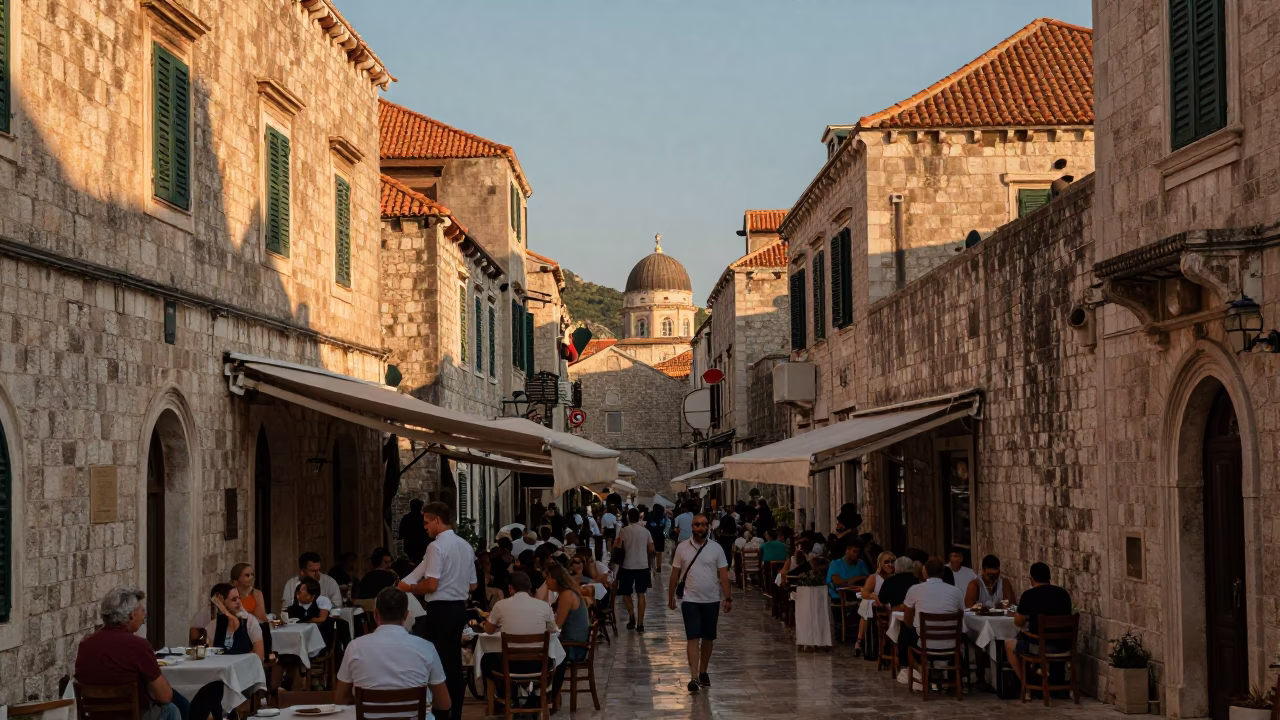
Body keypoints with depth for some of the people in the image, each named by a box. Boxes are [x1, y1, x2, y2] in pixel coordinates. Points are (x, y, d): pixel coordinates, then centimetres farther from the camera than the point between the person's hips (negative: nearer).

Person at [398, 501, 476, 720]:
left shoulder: (437, 546, -15)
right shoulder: (466, 546, 10)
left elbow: (431, 585, -20)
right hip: (459, 608, 8)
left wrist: (410, 588, -5)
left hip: (440, 610, -8)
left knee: (437, 662, -2)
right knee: (454, 663, 13)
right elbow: (472, 585, 15)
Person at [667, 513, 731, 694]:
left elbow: (723, 575, -1)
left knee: (708, 638, 10)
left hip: (712, 600, 1)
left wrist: (727, 597, -7)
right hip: (690, 600, -1)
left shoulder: (716, 548, -1)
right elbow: (674, 575, 6)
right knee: (693, 638, -9)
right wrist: (671, 597, 7)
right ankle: (694, 677, -13)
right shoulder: (682, 548, 0)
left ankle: (703, 672, 26)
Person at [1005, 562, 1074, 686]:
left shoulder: (1029, 595, -10)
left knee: (1009, 644, 23)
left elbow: (1018, 622, 2)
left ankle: (1025, 684, 24)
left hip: (1041, 647, -6)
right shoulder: (1064, 593, 5)